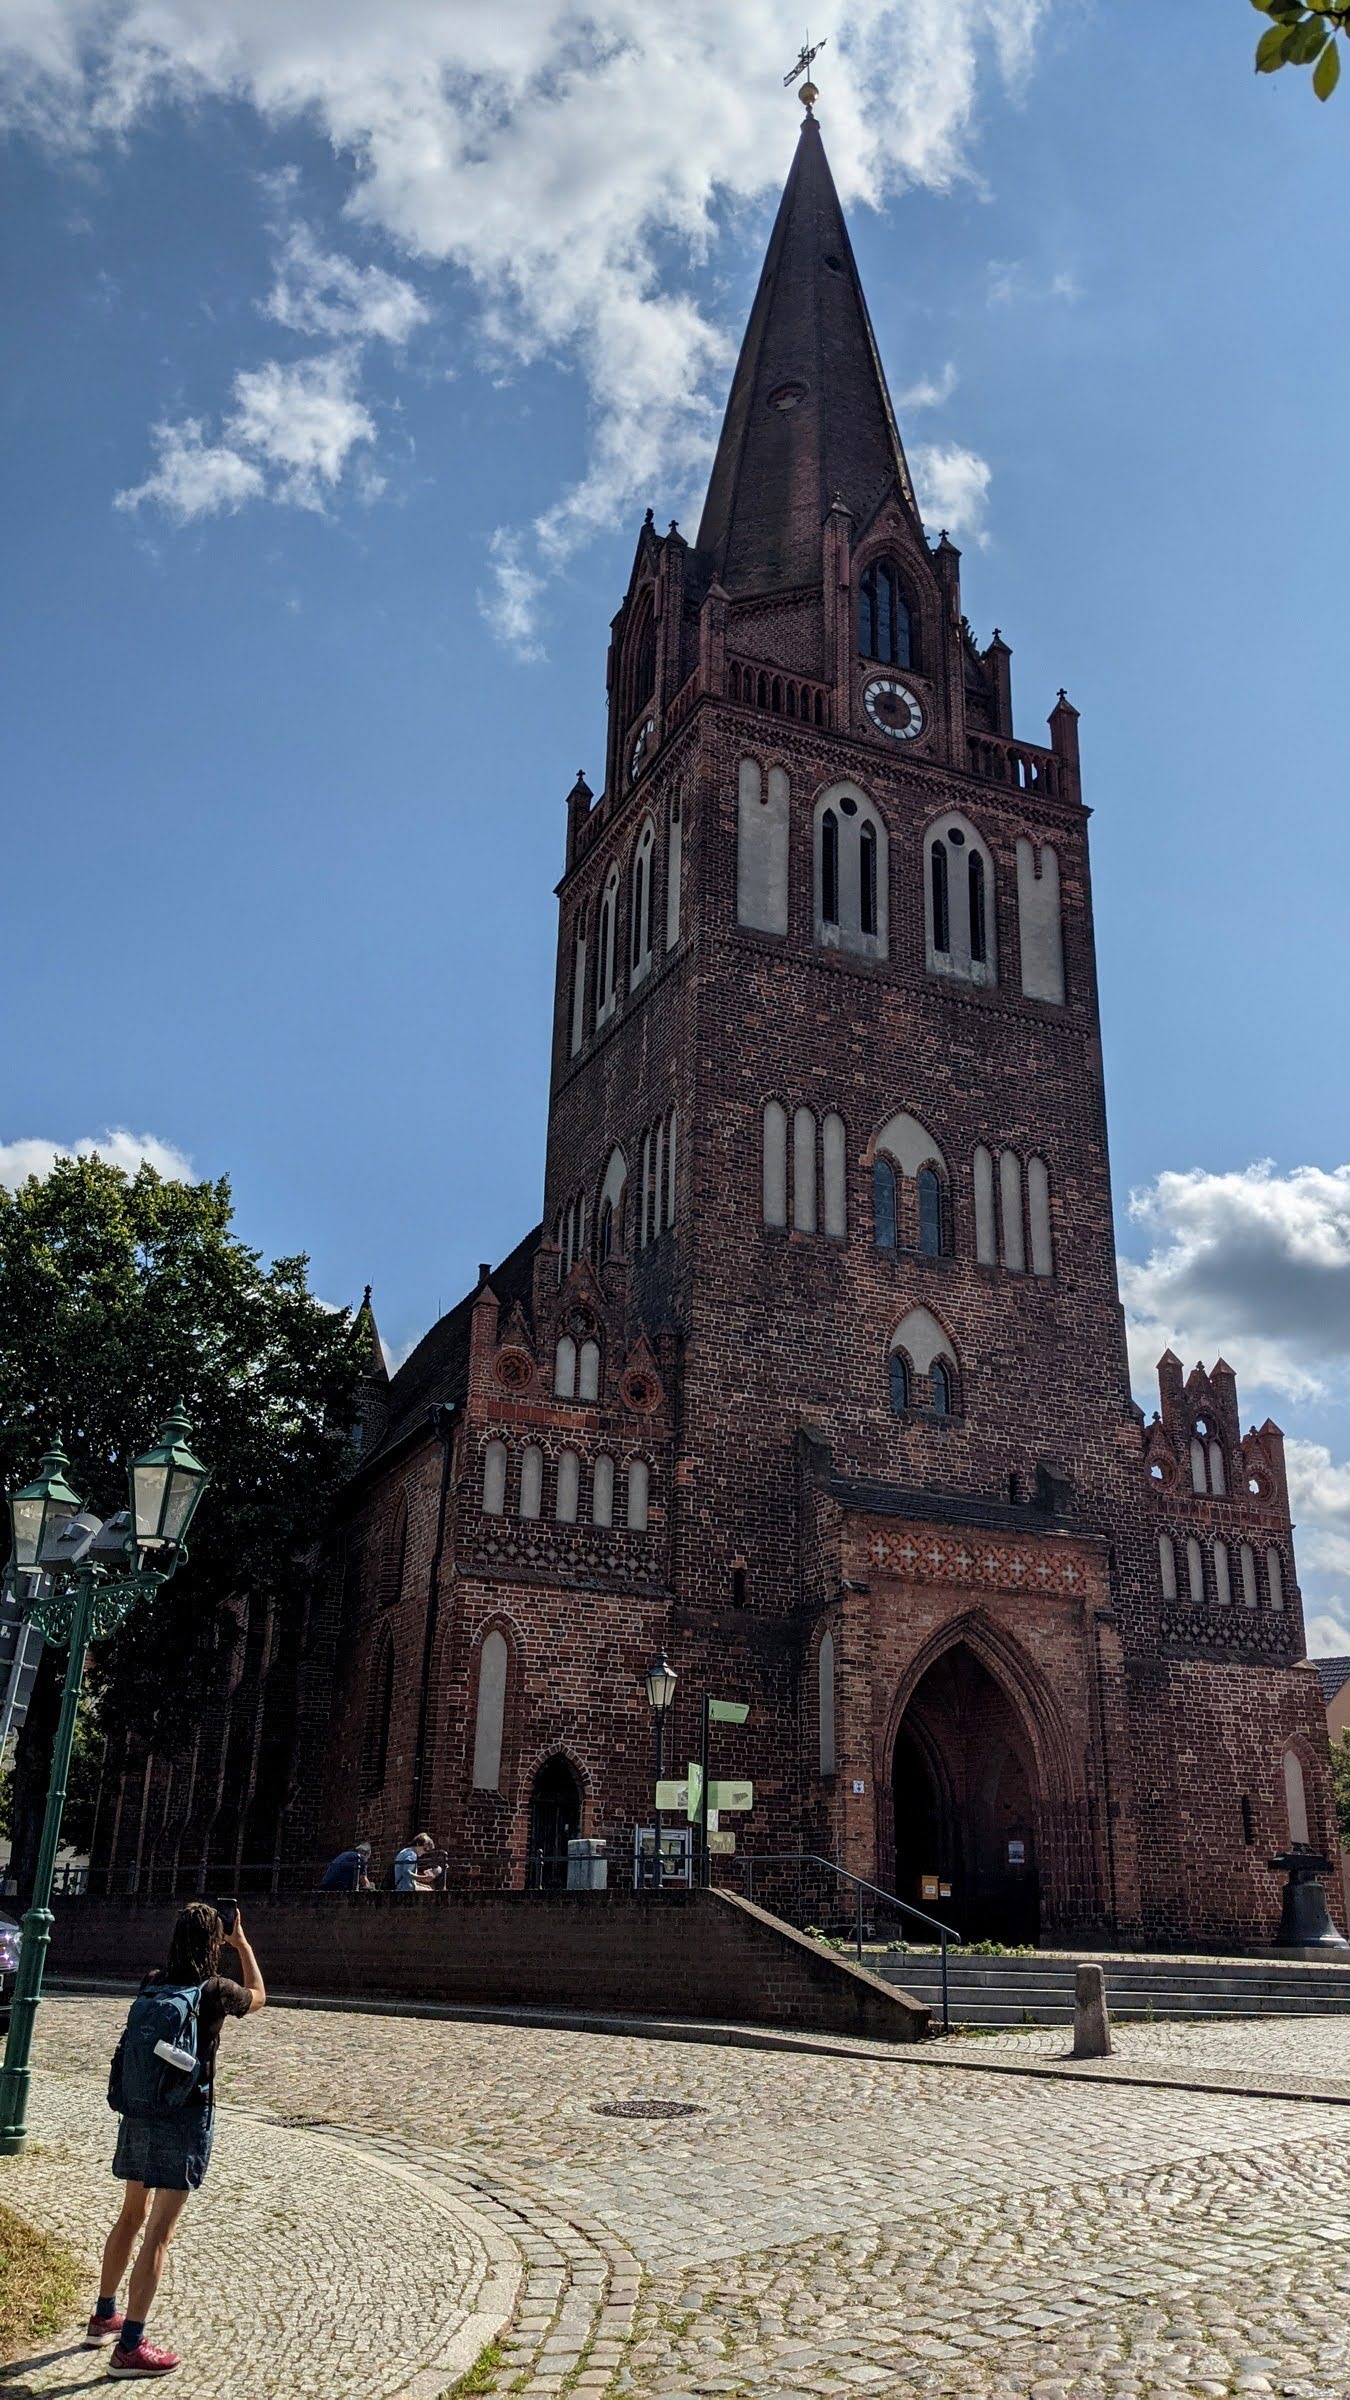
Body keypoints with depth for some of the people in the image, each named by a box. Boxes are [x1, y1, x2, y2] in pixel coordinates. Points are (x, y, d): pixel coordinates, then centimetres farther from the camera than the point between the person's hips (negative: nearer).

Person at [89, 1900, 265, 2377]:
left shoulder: (151, 1985, 1)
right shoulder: (213, 1992, -13)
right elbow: (258, 1998, 9)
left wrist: (193, 1930, 28)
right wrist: (243, 1944, 17)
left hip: (137, 2118, 7)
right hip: (182, 2123, -6)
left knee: (132, 2217, 23)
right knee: (158, 2235, 0)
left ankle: (104, 2318, 36)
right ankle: (129, 2347, 2)